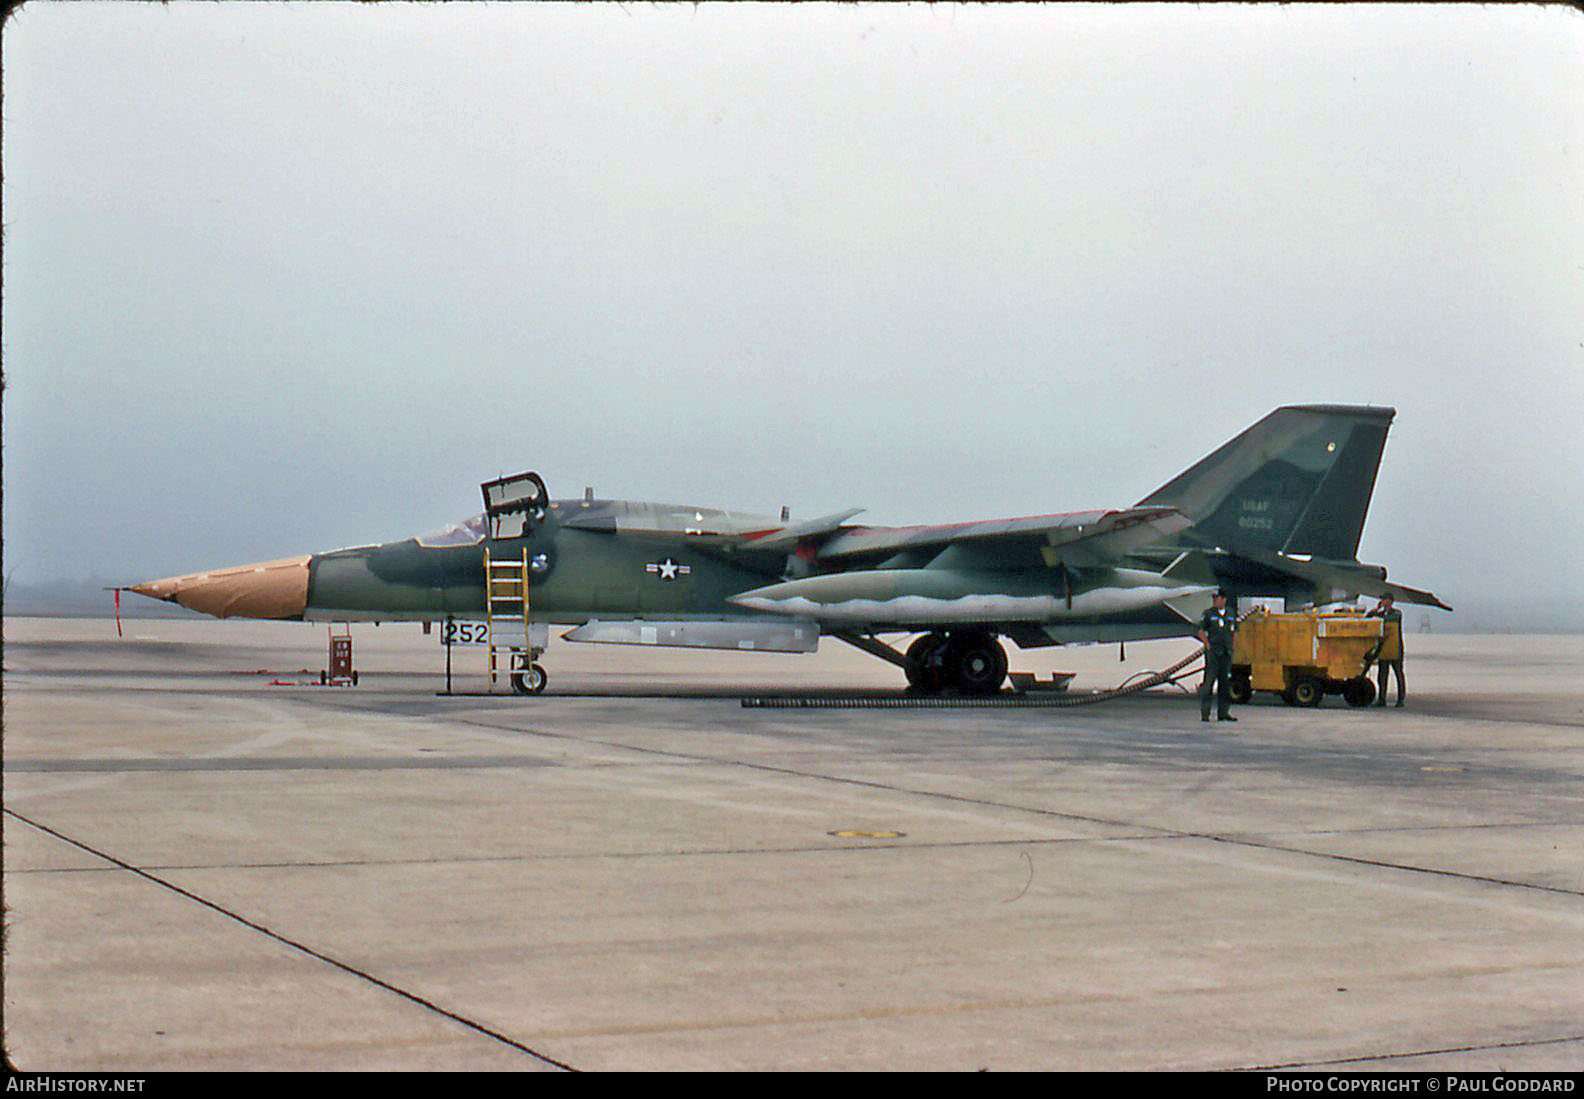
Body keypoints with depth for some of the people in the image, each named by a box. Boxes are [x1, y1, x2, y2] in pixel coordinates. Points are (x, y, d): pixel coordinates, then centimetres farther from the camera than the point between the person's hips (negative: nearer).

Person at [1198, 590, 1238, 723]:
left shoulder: (1231, 615, 14)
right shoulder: (1208, 614, -1)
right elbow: (1201, 632, -3)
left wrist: (1231, 647, 11)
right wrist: (1208, 646, -12)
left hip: (1227, 653, 5)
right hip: (1213, 653, -5)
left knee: (1225, 683, 7)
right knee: (1208, 683, -9)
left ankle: (1223, 712, 12)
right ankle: (1204, 713, -8)